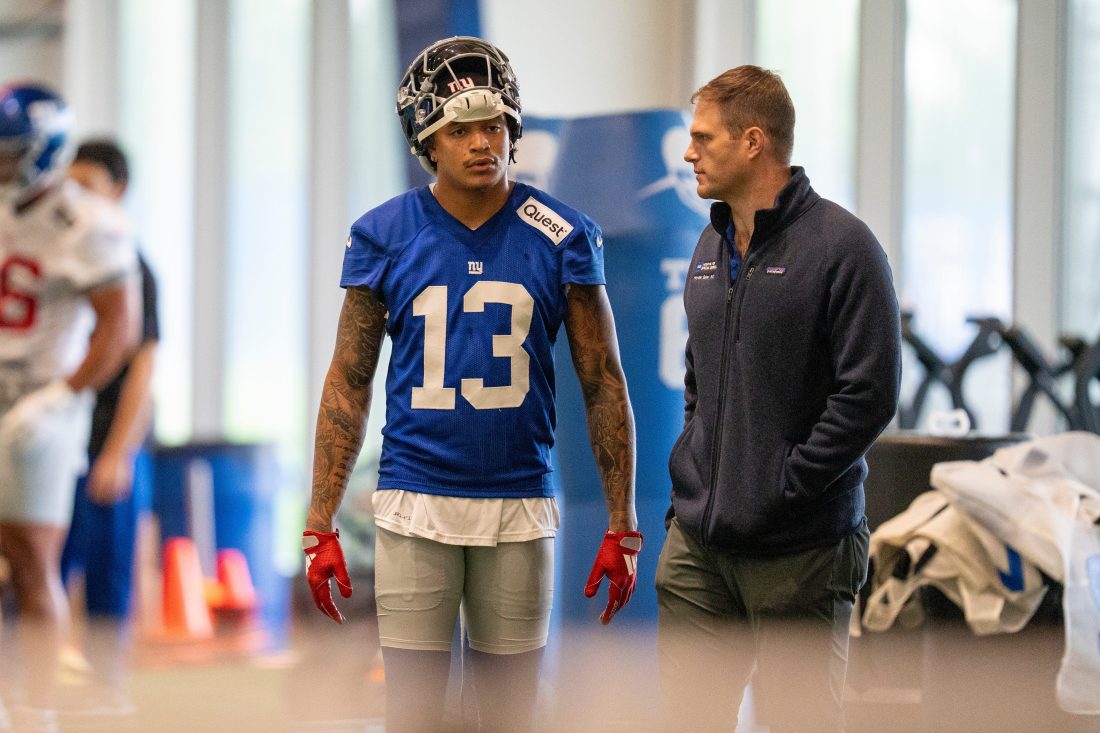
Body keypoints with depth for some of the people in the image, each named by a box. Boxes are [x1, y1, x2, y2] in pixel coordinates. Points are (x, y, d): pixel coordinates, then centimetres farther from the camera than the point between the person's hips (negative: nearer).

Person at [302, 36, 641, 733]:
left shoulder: (561, 237, -1)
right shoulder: (384, 236, -1)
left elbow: (604, 384, 3)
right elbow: (349, 383, 4)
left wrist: (623, 526, -1)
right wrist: (321, 527, -1)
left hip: (519, 508, 0)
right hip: (415, 505, 0)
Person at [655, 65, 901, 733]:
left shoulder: (842, 246, -11)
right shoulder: (712, 246, 13)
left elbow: (870, 393, -16)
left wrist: (786, 487, -16)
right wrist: (691, 468, 11)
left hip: (799, 553, -7)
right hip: (697, 545, 7)